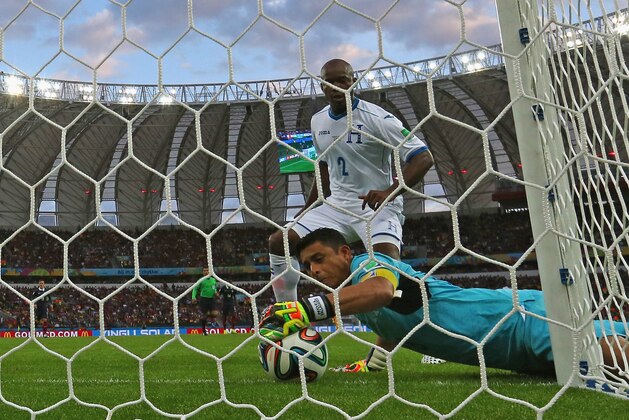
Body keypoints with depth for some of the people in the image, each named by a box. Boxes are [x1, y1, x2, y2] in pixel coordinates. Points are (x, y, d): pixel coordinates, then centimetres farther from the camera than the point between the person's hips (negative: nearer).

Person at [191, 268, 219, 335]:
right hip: (203, 299, -2)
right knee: (203, 316, 1)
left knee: (215, 313, -17)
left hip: (212, 299, 2)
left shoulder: (213, 280, 10)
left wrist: (215, 292, 3)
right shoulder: (201, 280, -1)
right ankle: (204, 330, 19)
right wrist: (194, 297, -13)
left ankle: (212, 320, 18)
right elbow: (195, 289, 0)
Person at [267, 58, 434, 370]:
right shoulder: (317, 122, 7)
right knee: (279, 241, -3)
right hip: (336, 205, 7)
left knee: (387, 256, -34)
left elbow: (423, 157, -18)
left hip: (378, 205, -6)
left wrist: (390, 192, -33)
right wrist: (306, 211, 21)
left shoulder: (375, 118, -13)